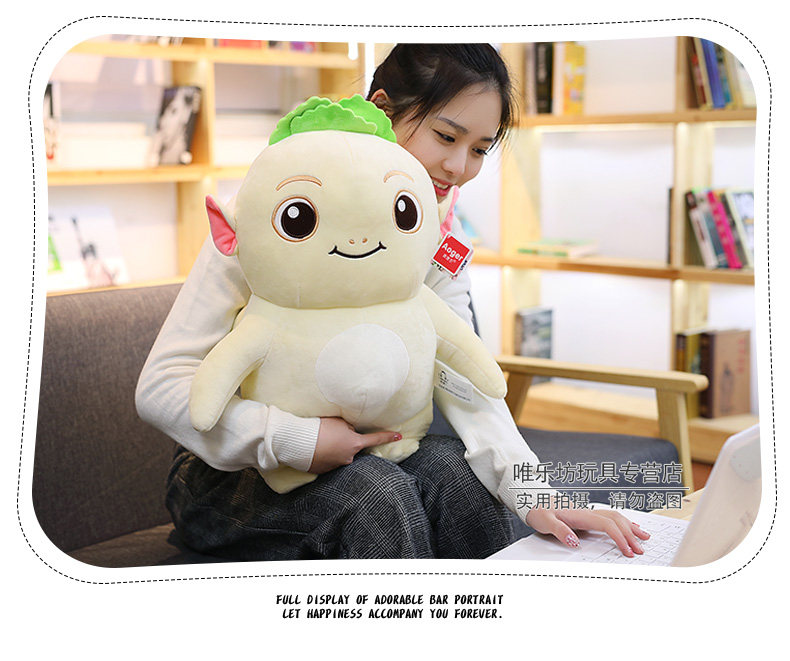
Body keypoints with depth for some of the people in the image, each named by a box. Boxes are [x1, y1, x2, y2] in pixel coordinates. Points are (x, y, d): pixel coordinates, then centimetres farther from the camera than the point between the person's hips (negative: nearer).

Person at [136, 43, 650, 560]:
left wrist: (533, 491, -30)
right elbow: (162, 387, -23)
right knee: (380, 494, -31)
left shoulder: (438, 236, -1)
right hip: (236, 471, -4)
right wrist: (296, 441, -35)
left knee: (454, 468, -24)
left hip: (352, 452, 5)